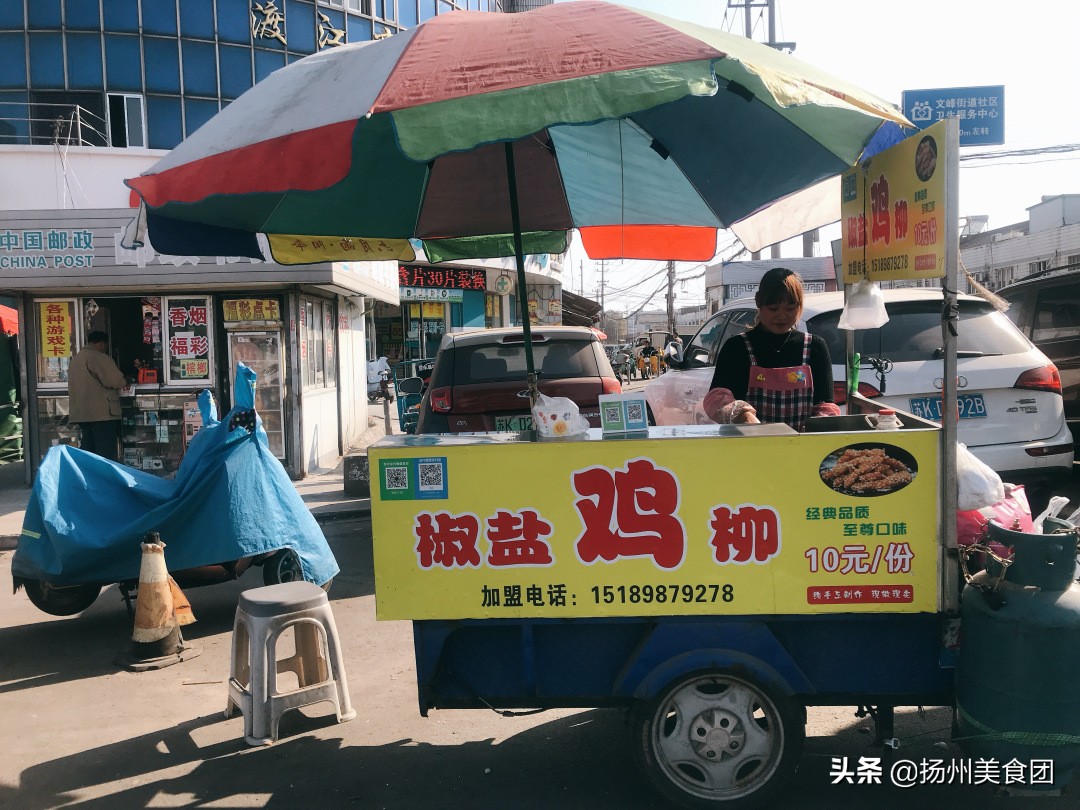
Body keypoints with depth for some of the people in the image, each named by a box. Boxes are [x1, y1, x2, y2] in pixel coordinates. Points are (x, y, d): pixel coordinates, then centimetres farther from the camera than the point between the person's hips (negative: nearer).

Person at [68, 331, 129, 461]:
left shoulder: (76, 358, 19)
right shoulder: (100, 358, -10)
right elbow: (117, 381, -16)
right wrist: (125, 380, 5)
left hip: (81, 413, 9)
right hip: (101, 414, -9)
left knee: (88, 450, 11)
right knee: (106, 454, -8)